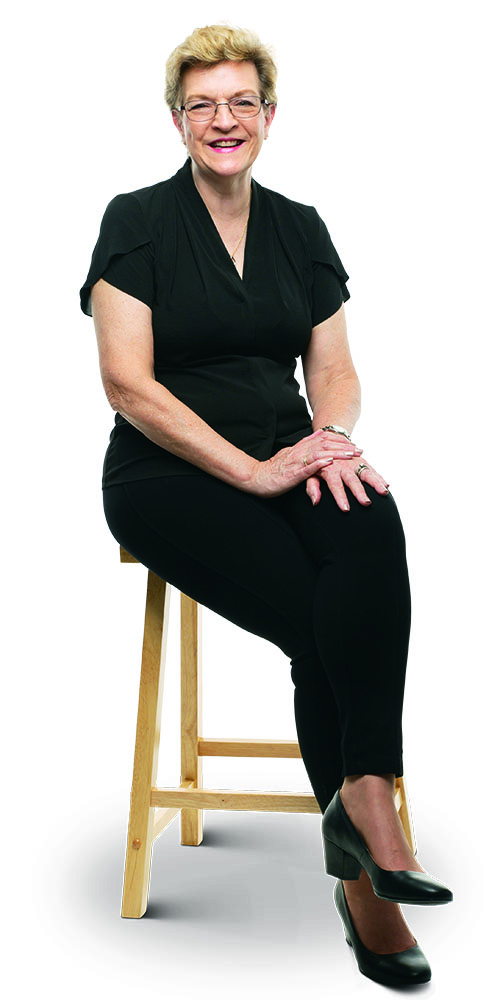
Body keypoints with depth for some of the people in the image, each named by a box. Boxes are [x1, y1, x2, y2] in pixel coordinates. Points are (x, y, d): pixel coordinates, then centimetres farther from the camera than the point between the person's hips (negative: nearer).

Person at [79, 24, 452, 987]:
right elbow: (128, 384, -10)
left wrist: (332, 436, -12)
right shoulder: (137, 221, -1)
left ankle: (360, 798, -34)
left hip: (286, 461, 4)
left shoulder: (300, 228, 14)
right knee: (323, 619, -27)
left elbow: (335, 369, 13)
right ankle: (361, 871, -16)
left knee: (372, 529, -33)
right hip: (164, 476, -4)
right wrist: (252, 470, -19)